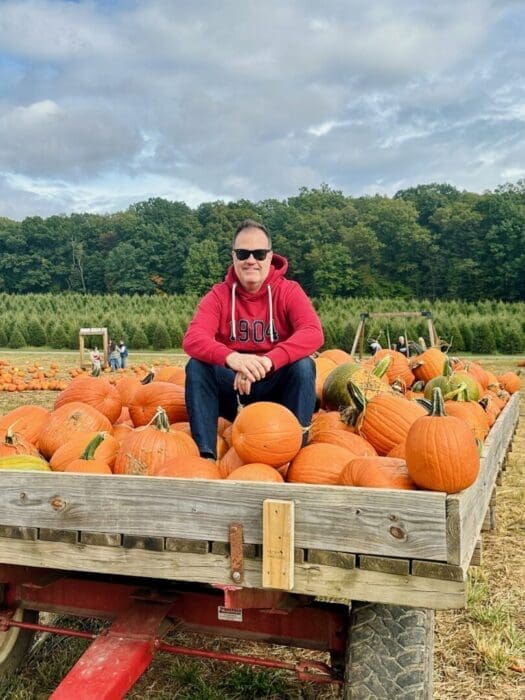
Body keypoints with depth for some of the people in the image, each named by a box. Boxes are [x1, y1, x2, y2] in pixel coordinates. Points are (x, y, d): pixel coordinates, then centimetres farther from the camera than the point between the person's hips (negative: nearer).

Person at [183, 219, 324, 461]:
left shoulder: (289, 291, -7)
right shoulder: (218, 294, -4)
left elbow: (313, 333, -25)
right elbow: (192, 338, -21)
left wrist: (268, 361, -41)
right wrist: (231, 357, -43)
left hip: (275, 388, -1)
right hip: (233, 388, 1)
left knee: (304, 365, -28)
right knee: (197, 366, -23)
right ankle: (205, 454, -27)